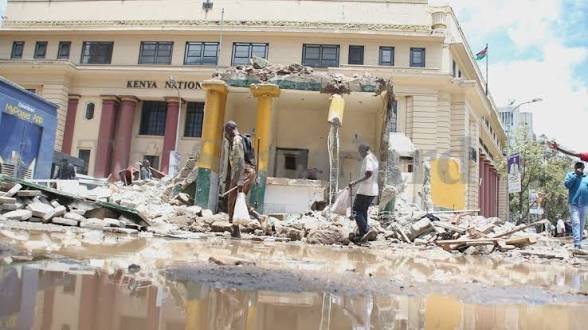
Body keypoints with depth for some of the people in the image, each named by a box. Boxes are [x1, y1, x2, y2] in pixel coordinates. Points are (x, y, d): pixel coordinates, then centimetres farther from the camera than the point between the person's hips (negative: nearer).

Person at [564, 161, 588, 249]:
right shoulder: (570, 175, 7)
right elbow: (567, 184, -8)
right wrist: (576, 175, -9)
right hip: (574, 203, -4)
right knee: (576, 223, -14)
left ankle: (579, 242, 16)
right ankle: (576, 243, -20)